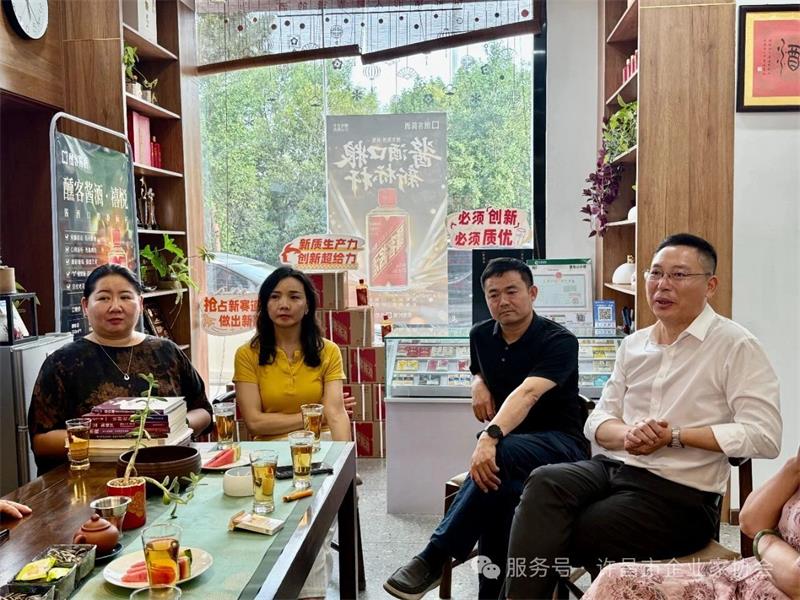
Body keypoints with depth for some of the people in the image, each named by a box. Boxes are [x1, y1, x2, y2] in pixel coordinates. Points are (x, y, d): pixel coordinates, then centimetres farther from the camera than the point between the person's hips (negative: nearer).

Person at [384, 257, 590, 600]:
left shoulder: (559, 341, -14)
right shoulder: (481, 335, 6)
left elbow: (527, 394, -33)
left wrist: (490, 436, -50)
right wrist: (479, 384, 4)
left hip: (559, 443, -5)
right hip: (505, 444, 5)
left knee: (499, 455, -38)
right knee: (495, 481, -33)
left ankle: (434, 558, -31)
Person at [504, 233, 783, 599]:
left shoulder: (735, 345, -4)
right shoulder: (633, 344, 14)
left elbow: (764, 436, -12)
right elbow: (597, 422, 13)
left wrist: (674, 436, -14)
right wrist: (627, 434, -11)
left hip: (679, 492, -5)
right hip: (613, 467, 5)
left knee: (557, 539, -23)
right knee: (545, 483, -27)